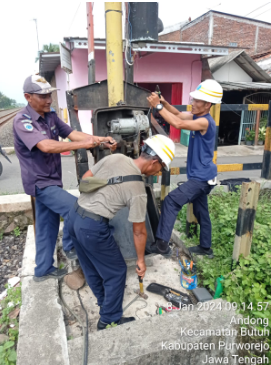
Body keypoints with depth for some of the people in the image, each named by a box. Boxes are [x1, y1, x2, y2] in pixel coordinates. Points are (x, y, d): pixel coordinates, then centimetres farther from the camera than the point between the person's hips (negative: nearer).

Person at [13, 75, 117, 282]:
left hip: (50, 179, 8)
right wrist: (83, 145, -39)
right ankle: (71, 248, 10)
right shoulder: (22, 121, -19)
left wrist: (100, 139, -21)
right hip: (39, 182, -8)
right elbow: (46, 146, -33)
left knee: (47, 225, 14)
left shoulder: (51, 116, 5)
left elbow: (72, 133, -5)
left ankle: (43, 270, 30)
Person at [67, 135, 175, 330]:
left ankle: (105, 301, 50)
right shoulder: (138, 190, -14)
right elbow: (139, 231, -5)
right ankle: (109, 320, 29)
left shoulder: (115, 157, 1)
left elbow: (85, 179, 10)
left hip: (74, 216, 8)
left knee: (92, 268, 26)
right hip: (93, 228, -8)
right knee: (116, 272, 13)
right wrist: (141, 260, 10)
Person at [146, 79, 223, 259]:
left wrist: (158, 106, -26)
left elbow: (179, 124, -32)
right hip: (200, 176, 10)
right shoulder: (197, 116, 8)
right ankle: (205, 247, 34)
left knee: (171, 201, -16)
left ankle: (162, 244, -11)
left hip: (202, 177, -10)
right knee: (201, 211, 19)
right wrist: (164, 103, -7)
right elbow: (179, 114, 11)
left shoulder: (205, 122, -20)